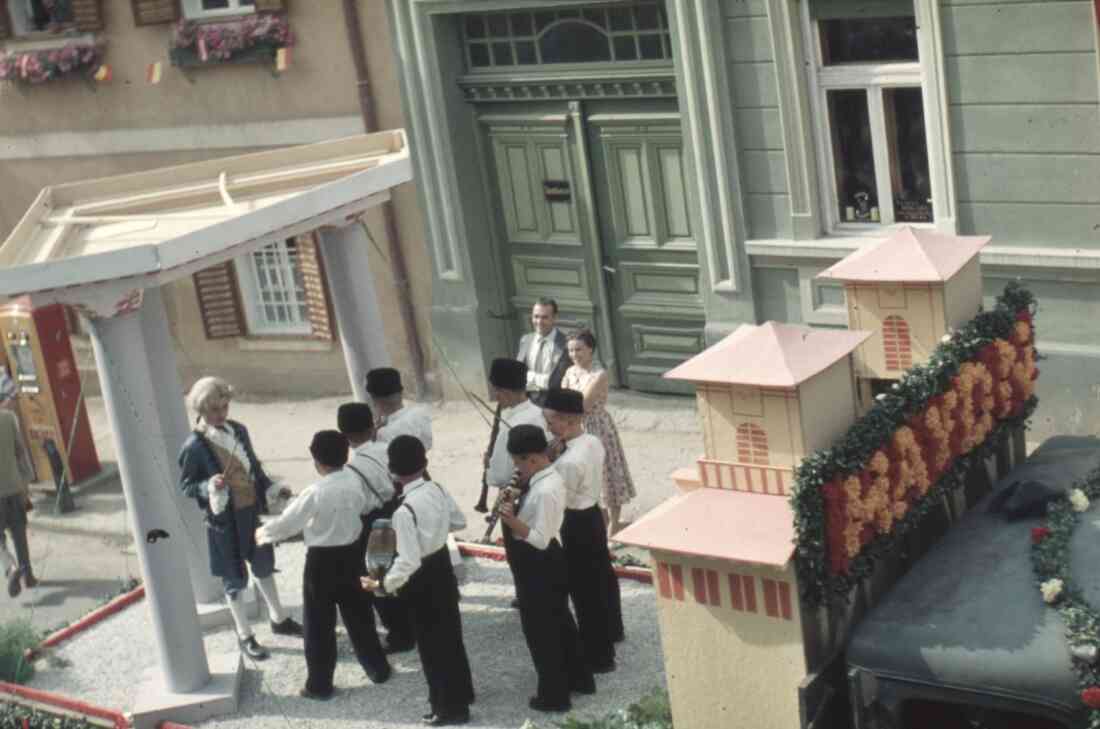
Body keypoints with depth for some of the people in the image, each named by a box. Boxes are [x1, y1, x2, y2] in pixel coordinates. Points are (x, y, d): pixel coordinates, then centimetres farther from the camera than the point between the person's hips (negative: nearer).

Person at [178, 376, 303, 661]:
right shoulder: (194, 446, -18)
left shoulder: (238, 430, -1)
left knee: (263, 566, 21)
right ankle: (245, 636, 23)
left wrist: (272, 488, 7)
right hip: (225, 519, -5)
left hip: (253, 511, 5)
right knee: (235, 578, 8)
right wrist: (209, 486, -28)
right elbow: (186, 486, -10)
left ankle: (279, 619, 39)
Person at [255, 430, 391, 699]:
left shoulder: (315, 493, -25)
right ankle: (378, 668, 32)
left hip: (322, 561, -6)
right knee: (359, 615, 21)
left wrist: (262, 533, 4)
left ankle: (320, 684, 16)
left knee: (319, 625, 7)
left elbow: (287, 523, -15)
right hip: (351, 554, 6)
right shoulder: (354, 481, -7)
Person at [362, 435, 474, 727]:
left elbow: (408, 562, -29)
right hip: (443, 566, 7)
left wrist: (383, 585, -18)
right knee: (450, 634, 23)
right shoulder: (437, 489, -8)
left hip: (422, 580, -7)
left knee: (432, 645, 9)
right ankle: (461, 693, 41)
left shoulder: (405, 510, -29)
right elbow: (460, 521, 8)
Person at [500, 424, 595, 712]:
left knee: (540, 630, 3)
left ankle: (554, 695, 14)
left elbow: (540, 539, -27)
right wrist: (516, 505, 2)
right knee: (559, 620, 23)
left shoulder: (545, 491, -28)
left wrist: (511, 520, -30)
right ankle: (579, 678, 37)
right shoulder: (551, 477, 3)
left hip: (538, 565, -10)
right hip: (549, 560, 10)